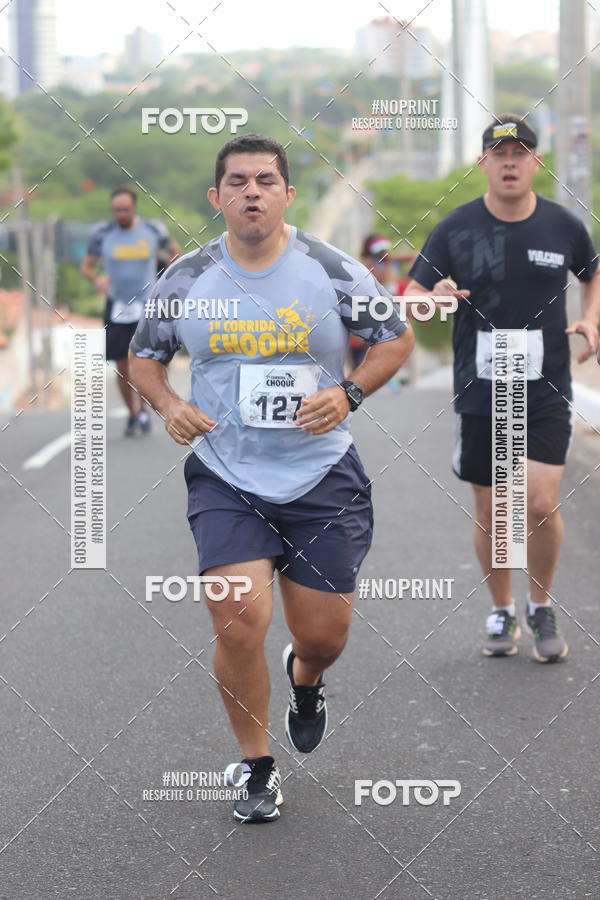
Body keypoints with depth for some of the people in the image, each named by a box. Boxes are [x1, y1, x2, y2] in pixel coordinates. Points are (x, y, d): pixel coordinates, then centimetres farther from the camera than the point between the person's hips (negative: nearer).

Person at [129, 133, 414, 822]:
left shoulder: (333, 272, -5)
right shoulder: (185, 281, -1)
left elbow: (396, 337, 6)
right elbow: (143, 356, 14)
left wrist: (348, 393, -10)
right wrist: (168, 405, -6)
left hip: (322, 478, 0)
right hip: (224, 478, 0)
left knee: (324, 636, 6)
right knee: (239, 622, -16)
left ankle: (304, 679, 47)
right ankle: (257, 768, 6)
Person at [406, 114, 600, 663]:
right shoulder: (455, 229, -3)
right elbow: (413, 298, 0)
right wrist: (437, 299, -22)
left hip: (547, 391, 0)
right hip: (480, 392, 0)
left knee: (542, 502, -12)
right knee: (491, 511, 6)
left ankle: (542, 607, 12)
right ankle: (502, 613, 27)